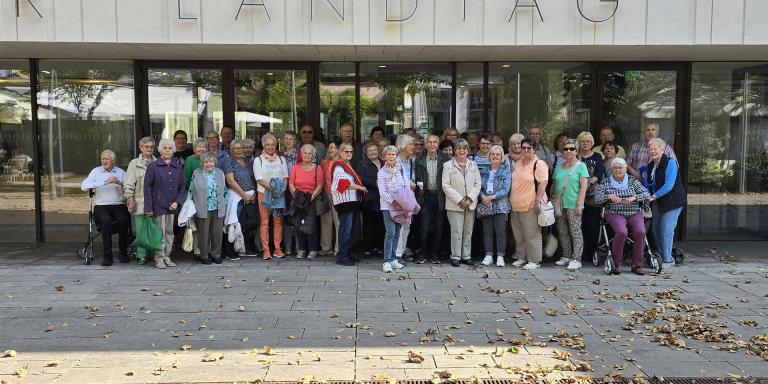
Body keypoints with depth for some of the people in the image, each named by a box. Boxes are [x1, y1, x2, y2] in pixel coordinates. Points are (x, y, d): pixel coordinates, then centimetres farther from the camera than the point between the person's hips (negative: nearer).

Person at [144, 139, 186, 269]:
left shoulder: (178, 167, 8)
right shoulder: (153, 167, -2)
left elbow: (183, 186, 9)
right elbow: (147, 187, -4)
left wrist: (177, 202, -5)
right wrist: (148, 207, -9)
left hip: (172, 206, 4)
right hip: (159, 205, -4)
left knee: (169, 232, 8)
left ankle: (167, 257, 17)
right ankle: (159, 259, 7)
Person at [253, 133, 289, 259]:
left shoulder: (281, 159, 15)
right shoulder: (258, 160, 4)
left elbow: (285, 177, 11)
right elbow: (259, 179, -5)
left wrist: (282, 188, -9)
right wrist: (271, 188, -18)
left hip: (280, 194, 3)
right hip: (264, 193, -2)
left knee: (278, 221, 2)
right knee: (264, 222, -4)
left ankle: (277, 249, 9)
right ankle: (266, 250, 0)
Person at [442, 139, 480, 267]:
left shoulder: (473, 165, 11)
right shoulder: (448, 165, 1)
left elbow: (477, 184, 7)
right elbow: (446, 186, -5)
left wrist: (469, 199, -8)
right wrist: (459, 200, -11)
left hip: (471, 204, 3)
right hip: (455, 204, -3)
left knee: (468, 231, 8)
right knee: (457, 231, -5)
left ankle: (466, 256, 16)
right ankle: (455, 257, 4)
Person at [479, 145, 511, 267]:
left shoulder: (505, 171, 0)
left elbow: (505, 189, -8)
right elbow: (479, 186, 8)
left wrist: (492, 197, -16)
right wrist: (482, 196, -12)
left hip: (500, 206, -3)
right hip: (486, 205, 3)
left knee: (500, 231, -3)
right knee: (487, 231, 5)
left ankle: (500, 256, 4)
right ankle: (488, 255, 12)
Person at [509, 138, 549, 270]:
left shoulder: (539, 164, -9)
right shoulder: (517, 164, 14)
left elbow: (543, 184, -15)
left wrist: (538, 202, -20)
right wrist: (511, 200, 17)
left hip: (530, 205, -8)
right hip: (516, 205, 8)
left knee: (532, 234, -2)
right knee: (518, 234, 14)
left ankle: (534, 260, 7)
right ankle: (521, 257, 26)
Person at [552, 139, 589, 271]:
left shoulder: (581, 166, 0)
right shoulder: (558, 167, 15)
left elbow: (583, 187, -6)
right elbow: (554, 184, 20)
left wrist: (579, 204, -13)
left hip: (573, 205, -5)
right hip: (559, 205, 5)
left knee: (575, 232, -5)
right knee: (563, 232, 9)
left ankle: (576, 259, -2)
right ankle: (567, 256, 19)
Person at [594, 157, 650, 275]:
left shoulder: (632, 180, 13)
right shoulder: (605, 182, 10)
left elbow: (646, 194, 7)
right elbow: (597, 198, 1)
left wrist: (633, 198, -10)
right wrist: (609, 196, -17)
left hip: (634, 213, 2)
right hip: (615, 213, -2)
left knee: (640, 232, -28)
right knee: (622, 232, -32)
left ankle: (637, 265, -15)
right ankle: (617, 264, -15)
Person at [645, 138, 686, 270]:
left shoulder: (670, 163, -13)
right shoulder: (651, 166, 13)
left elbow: (669, 185, -21)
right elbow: (649, 184, 20)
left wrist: (653, 196, -24)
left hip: (672, 201, -8)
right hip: (657, 201, 8)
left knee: (666, 231, -9)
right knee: (656, 230, 10)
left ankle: (666, 260, 1)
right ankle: (667, 257, 25)